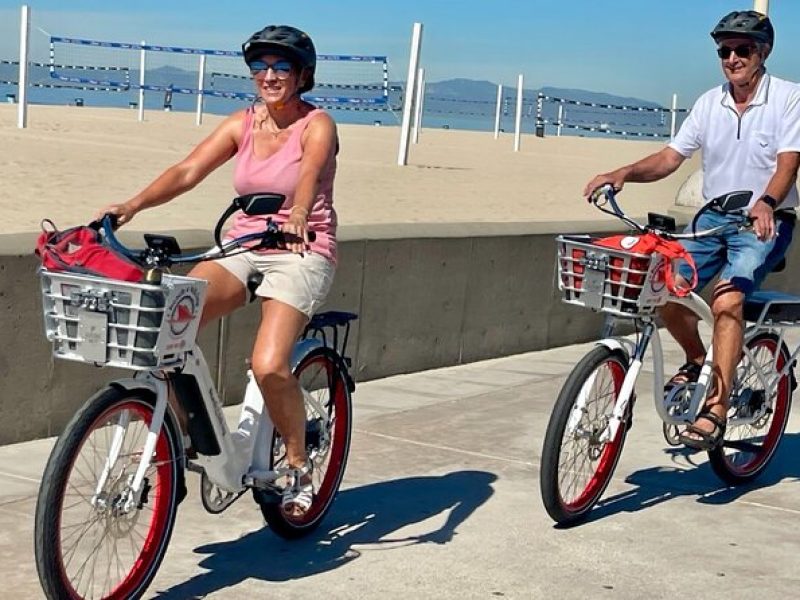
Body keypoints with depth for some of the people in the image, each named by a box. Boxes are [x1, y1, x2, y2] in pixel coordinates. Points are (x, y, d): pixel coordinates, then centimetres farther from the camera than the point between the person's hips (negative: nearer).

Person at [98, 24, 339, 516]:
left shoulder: (317, 125, -7)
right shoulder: (243, 125, 6)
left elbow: (310, 173, -29)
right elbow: (188, 171, -6)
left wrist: (297, 215, -50)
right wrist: (133, 205, -21)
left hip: (301, 254, -5)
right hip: (242, 248, 5)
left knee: (269, 365, -24)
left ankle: (300, 466, 0)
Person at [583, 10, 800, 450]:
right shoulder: (709, 104, 4)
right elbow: (671, 157, 1)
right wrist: (624, 173, -17)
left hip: (764, 223, -5)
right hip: (713, 217, 5)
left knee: (726, 300, -28)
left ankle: (715, 410, -24)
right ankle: (698, 360, 17)